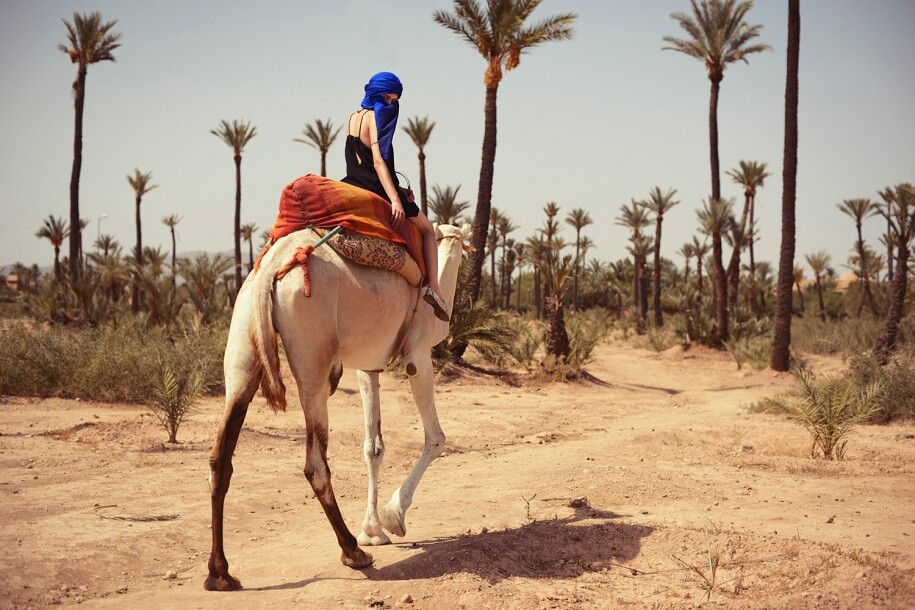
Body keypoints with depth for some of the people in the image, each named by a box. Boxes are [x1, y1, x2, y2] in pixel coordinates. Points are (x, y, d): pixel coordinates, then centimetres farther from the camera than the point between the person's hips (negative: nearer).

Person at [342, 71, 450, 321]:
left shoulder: (353, 117, 13)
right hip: (376, 189, -8)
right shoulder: (374, 116, -14)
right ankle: (433, 287, -3)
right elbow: (378, 161, -24)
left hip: (353, 187, 8)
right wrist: (395, 200, -31)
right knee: (426, 229, 11)